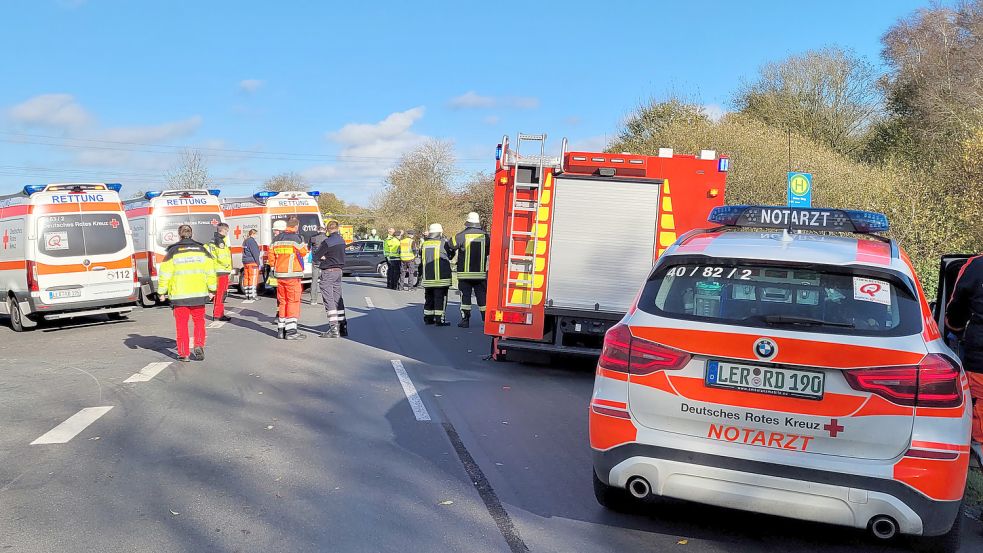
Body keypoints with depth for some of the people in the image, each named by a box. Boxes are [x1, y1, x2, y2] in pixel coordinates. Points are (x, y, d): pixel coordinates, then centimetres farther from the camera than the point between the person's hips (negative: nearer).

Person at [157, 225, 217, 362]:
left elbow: (164, 273, -2)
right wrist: (212, 289, 12)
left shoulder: (173, 252, -2)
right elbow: (210, 271, 5)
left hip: (179, 295, -1)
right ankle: (199, 346, 0)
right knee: (199, 322, 16)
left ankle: (184, 354, 9)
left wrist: (162, 292, 7)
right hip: (199, 294, 2)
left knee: (181, 324, 7)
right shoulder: (202, 250, 4)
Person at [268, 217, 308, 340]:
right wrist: (304, 243, 17)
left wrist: (273, 269, 24)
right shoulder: (297, 238, -10)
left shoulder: (277, 239, 11)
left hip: (279, 274, 7)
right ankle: (291, 330, -7)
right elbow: (303, 253, 0)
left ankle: (281, 329, 17)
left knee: (282, 301, 14)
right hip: (292, 275, -6)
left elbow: (271, 255, 14)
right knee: (293, 302, -4)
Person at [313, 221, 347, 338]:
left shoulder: (327, 242, -15)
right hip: (339, 271, 8)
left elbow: (315, 257, -13)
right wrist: (326, 258, 3)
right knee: (338, 299, 13)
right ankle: (342, 327, 15)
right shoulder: (342, 241, 8)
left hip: (328, 272, -8)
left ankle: (333, 329, -9)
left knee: (329, 301, -5)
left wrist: (321, 258, 7)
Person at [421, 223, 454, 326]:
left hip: (427, 278, 6)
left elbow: (421, 257, 18)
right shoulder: (444, 243, -9)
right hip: (441, 277, -6)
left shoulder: (424, 244, 7)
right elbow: (451, 254, 6)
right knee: (440, 298, -1)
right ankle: (439, 320, -2)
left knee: (429, 298, 15)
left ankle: (428, 318, 20)